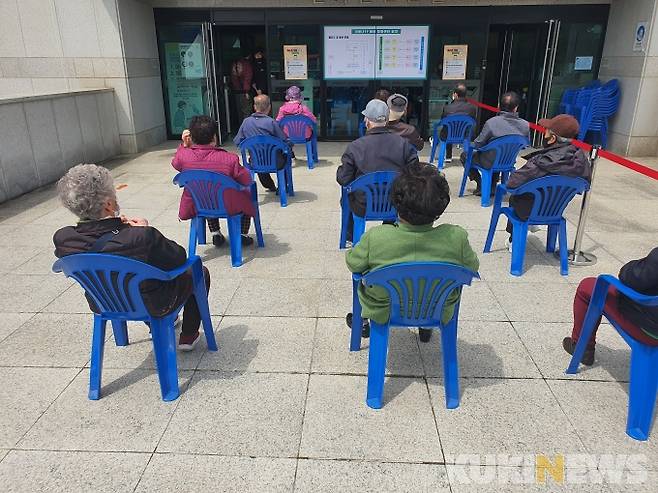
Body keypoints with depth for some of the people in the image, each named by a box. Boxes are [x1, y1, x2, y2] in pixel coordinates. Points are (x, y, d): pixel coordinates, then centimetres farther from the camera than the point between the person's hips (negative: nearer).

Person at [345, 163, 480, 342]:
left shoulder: (374, 238, -31)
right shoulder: (457, 238, -27)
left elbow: (353, 264, -11)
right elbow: (472, 267, -7)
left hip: (383, 313, -1)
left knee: (363, 271, 26)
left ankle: (363, 323, 48)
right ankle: (426, 327, 48)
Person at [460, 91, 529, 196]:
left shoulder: (491, 122, -26)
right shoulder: (525, 125, -15)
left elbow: (477, 145, -17)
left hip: (490, 163, -4)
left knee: (465, 155, 21)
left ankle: (480, 185, 15)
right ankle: (492, 186, 36)